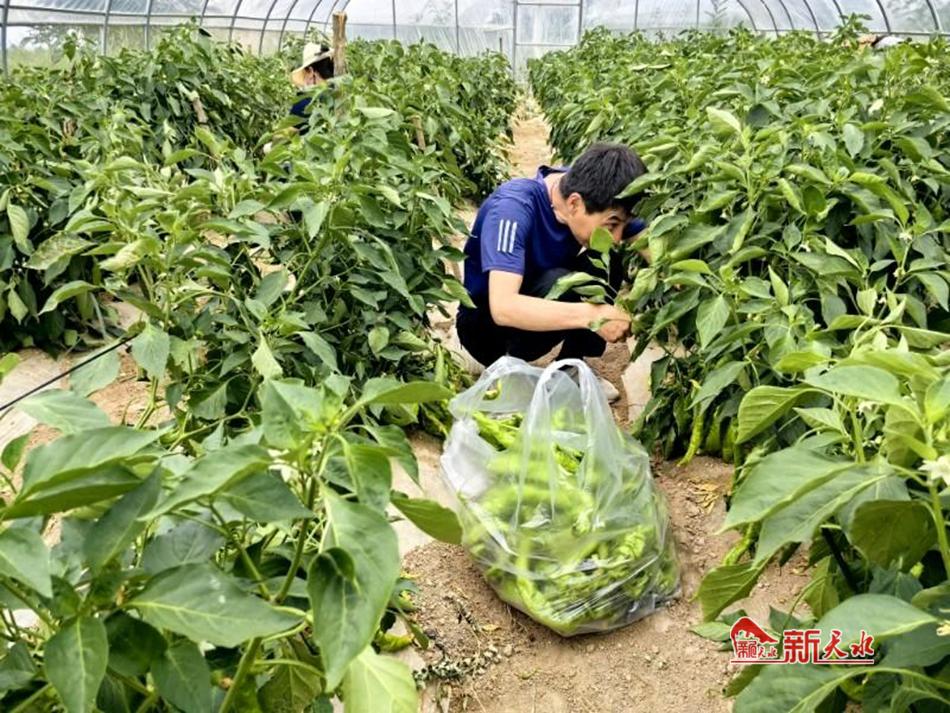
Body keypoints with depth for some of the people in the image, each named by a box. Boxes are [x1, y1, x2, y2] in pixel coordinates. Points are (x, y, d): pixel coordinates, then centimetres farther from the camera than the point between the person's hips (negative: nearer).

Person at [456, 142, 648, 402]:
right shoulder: (513, 206, -32)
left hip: (541, 302, 6)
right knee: (559, 284, -33)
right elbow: (503, 307, -43)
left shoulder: (589, 192, -15)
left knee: (608, 263, -17)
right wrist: (592, 315, -48)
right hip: (487, 323, -6)